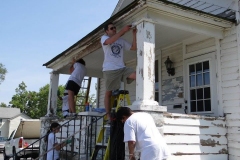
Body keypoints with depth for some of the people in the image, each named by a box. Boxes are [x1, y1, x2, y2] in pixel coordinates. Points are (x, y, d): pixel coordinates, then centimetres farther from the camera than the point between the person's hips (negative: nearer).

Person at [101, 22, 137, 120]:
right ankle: (108, 114, 9)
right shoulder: (104, 38, 5)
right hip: (109, 69, -4)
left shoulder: (121, 41, 19)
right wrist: (123, 31, -21)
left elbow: (134, 47, 14)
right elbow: (110, 41, -20)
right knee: (108, 92, 1)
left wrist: (134, 34, 4)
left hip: (122, 68, 4)